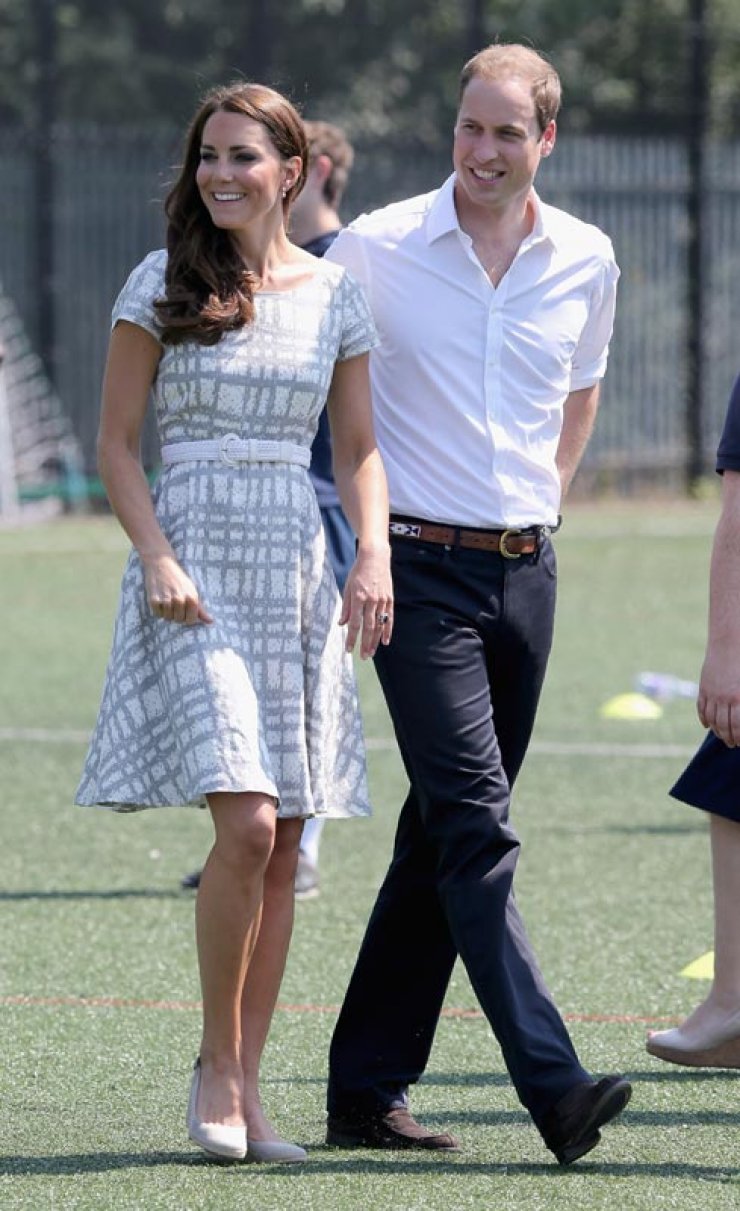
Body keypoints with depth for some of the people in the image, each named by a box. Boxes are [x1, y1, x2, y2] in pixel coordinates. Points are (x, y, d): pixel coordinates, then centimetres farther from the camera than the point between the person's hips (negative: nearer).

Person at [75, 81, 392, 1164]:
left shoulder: (335, 294, 9)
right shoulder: (163, 285, 1)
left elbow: (359, 452, 12)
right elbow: (116, 442, 1)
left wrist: (373, 559, -5)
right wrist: (156, 557, -12)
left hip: (300, 568, 4)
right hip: (197, 562, -3)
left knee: (284, 845, 2)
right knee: (246, 824, -16)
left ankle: (246, 1092, 9)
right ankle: (217, 1066, 0)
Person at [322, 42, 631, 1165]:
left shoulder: (586, 260, 7)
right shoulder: (374, 249, -5)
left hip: (526, 571, 5)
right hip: (419, 569, -5)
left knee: (442, 838, 8)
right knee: (478, 830, -15)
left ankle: (367, 1089, 15)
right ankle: (556, 1088, -23)